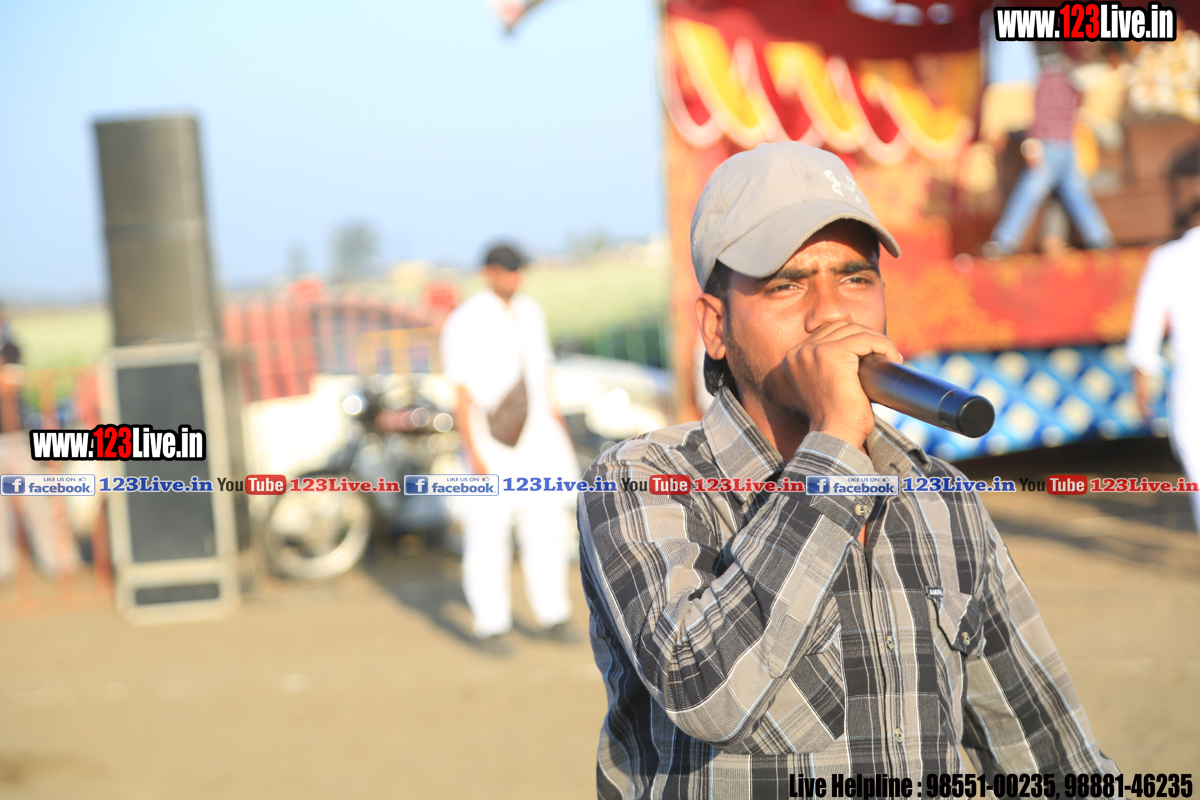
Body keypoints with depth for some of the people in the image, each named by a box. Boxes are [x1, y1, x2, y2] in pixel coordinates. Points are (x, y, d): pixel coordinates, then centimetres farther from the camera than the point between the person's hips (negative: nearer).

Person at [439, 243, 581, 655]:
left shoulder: (530, 312, 9)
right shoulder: (465, 323, -12)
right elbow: (461, 395, -14)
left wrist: (557, 429, 18)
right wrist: (474, 455, -18)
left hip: (539, 438, 6)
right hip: (492, 444, -6)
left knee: (547, 527, 7)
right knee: (488, 533, -2)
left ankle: (553, 616, 18)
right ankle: (490, 627, 8)